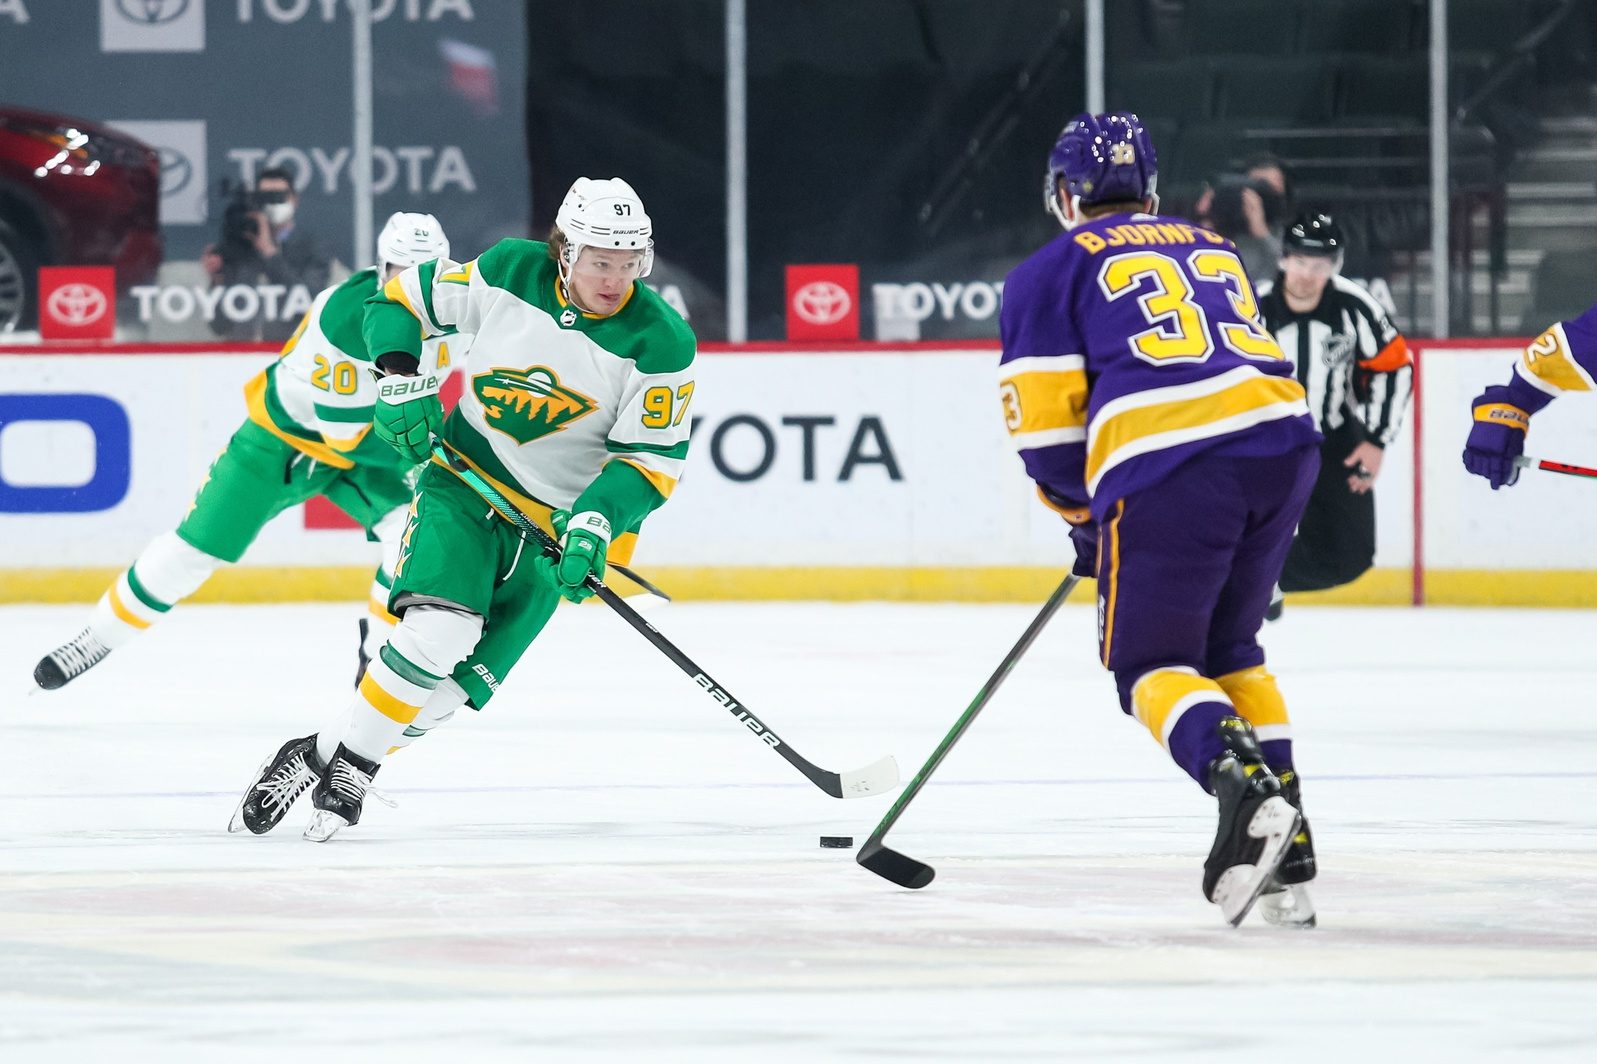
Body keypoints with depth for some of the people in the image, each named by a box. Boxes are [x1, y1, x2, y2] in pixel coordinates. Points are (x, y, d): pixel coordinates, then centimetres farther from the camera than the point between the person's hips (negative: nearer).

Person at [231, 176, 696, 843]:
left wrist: (598, 521, -25)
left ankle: (344, 767, 5)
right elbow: (404, 299, 6)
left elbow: (652, 458, -10)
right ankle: (318, 756, -13)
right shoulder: (511, 274, -7)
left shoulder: (661, 343, -12)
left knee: (461, 678, -11)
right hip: (464, 484, 0)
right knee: (438, 630, -25)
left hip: (558, 522, 0)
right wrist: (399, 378, -9)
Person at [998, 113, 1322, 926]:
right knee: (1228, 647, 22)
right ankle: (1286, 858, 13)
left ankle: (1243, 787, -24)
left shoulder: (1052, 271, 12)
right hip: (1281, 442, 5)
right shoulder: (1215, 251, 29)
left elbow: (1046, 421, 5)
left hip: (1166, 468, -5)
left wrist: (1084, 514, 20)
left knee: (1150, 664, 5)